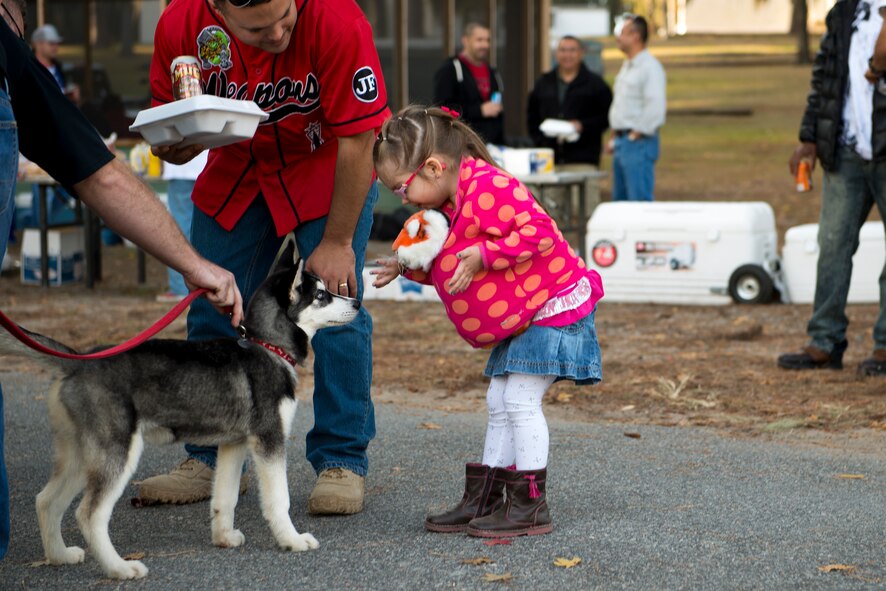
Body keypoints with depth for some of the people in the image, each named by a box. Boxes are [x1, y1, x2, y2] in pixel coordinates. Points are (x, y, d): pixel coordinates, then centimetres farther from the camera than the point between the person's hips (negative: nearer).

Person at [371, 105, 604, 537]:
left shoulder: (488, 187, -24)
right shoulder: (451, 204, 9)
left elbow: (538, 232, -30)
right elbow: (451, 269, 20)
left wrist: (484, 255, -32)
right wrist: (410, 268, 7)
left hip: (552, 307, -11)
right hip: (517, 318, 11)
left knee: (520, 402, -11)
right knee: (499, 404, 12)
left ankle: (530, 507, -5)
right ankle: (483, 500, 17)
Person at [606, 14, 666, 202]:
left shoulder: (650, 67, -14)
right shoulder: (627, 66, 18)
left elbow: (656, 107, -22)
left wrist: (636, 135, -17)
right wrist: (615, 137, 19)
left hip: (639, 144, -10)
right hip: (622, 142, 10)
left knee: (639, 199, -10)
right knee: (620, 199, 13)